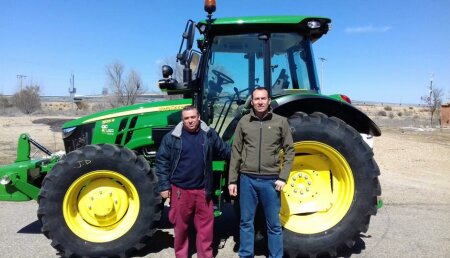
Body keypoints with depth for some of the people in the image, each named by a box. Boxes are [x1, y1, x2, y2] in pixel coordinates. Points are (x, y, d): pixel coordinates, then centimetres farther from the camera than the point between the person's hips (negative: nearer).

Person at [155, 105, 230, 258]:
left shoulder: (209, 135, 3)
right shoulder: (172, 137, -3)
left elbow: (225, 151, 14)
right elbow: (162, 161, -3)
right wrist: (164, 186, -7)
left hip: (203, 190, 2)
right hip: (180, 190, -1)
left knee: (205, 226, 9)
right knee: (180, 226, 13)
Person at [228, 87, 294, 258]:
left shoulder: (281, 122, 0)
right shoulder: (244, 122, 3)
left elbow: (289, 151, 2)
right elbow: (236, 153, 4)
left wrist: (283, 177, -6)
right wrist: (232, 180, 2)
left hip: (270, 180, -1)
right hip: (247, 179, 1)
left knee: (274, 224, 11)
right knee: (246, 222, 13)